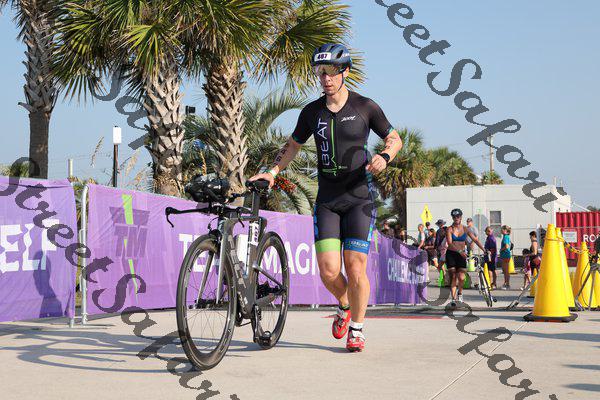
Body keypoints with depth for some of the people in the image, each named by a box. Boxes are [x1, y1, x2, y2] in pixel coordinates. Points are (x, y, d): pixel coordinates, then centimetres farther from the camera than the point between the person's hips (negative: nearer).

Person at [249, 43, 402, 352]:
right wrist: (272, 171, 2)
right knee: (328, 271, -8)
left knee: (355, 268, -8)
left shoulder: (365, 107, -2)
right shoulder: (312, 112, 6)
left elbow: (394, 138, 7)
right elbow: (293, 145, 18)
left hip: (359, 198, -2)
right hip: (326, 201, 2)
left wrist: (384, 156, -15)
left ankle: (356, 328, 13)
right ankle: (344, 305, 25)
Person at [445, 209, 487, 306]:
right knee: (453, 277, -2)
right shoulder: (449, 229, -4)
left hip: (461, 255, 1)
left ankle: (460, 293, 16)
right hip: (451, 254, -1)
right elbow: (450, 243, -15)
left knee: (461, 278, -12)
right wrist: (459, 251, -27)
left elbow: (475, 240, 3)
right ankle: (454, 298, 7)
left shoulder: (465, 229, 3)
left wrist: (484, 250, -7)